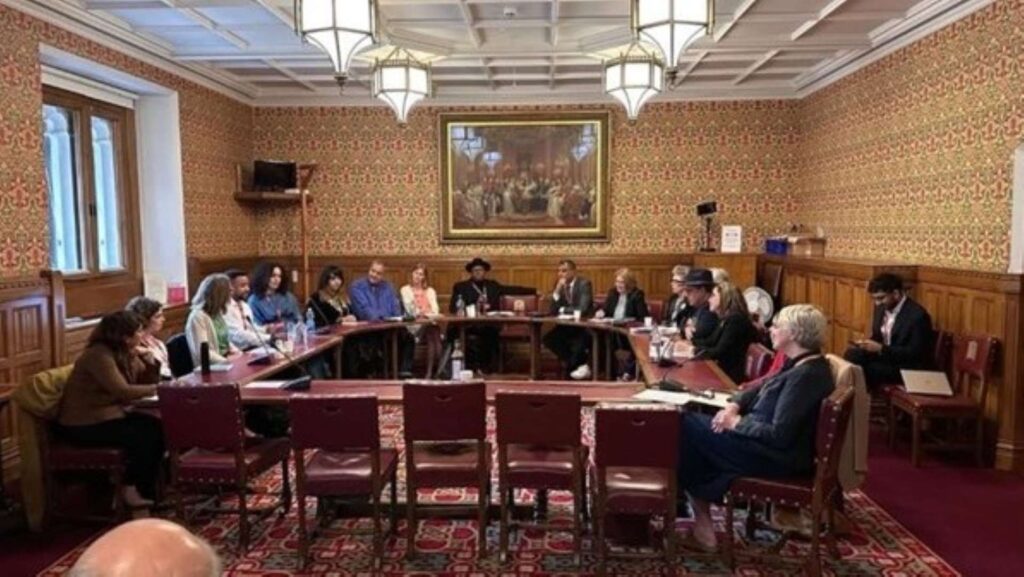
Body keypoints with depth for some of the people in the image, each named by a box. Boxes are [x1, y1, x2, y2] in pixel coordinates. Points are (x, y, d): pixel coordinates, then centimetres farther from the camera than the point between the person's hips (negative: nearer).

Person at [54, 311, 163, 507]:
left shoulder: (126, 353, 5)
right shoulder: (99, 355, -23)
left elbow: (147, 379, 9)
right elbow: (123, 392, -29)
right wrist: (156, 388, -18)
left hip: (111, 414, 9)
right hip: (83, 425, -9)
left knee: (158, 427, -8)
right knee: (145, 436, -20)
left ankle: (145, 488, 4)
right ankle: (133, 490, 1)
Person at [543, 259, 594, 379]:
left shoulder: (584, 284, -14)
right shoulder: (560, 284, 3)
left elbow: (582, 310, -26)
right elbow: (553, 311, -3)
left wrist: (563, 309, -12)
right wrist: (557, 291, -17)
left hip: (584, 327, -6)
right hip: (567, 325, 7)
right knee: (548, 339, -15)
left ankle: (570, 365, -2)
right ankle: (578, 363, -2)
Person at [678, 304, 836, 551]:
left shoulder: (806, 375, -23)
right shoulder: (800, 364, 8)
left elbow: (779, 434, -27)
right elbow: (760, 390, 18)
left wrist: (737, 423, -14)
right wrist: (734, 406, -1)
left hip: (779, 457, -10)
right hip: (772, 445, 10)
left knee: (690, 428, -8)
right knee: (689, 420, 6)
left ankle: (699, 509, 11)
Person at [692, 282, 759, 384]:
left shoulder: (735, 320, -16)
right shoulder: (726, 319, 14)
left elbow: (718, 353, -20)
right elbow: (710, 342, 16)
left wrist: (694, 350, -13)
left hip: (730, 375, -8)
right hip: (722, 370, 8)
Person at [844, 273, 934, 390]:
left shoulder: (917, 315, -19)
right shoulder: (882, 307, 4)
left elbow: (914, 353, -22)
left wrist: (881, 349, -28)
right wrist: (866, 343, -8)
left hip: (909, 368, -7)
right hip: (884, 357, 7)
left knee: (867, 370, -28)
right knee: (851, 355, -19)